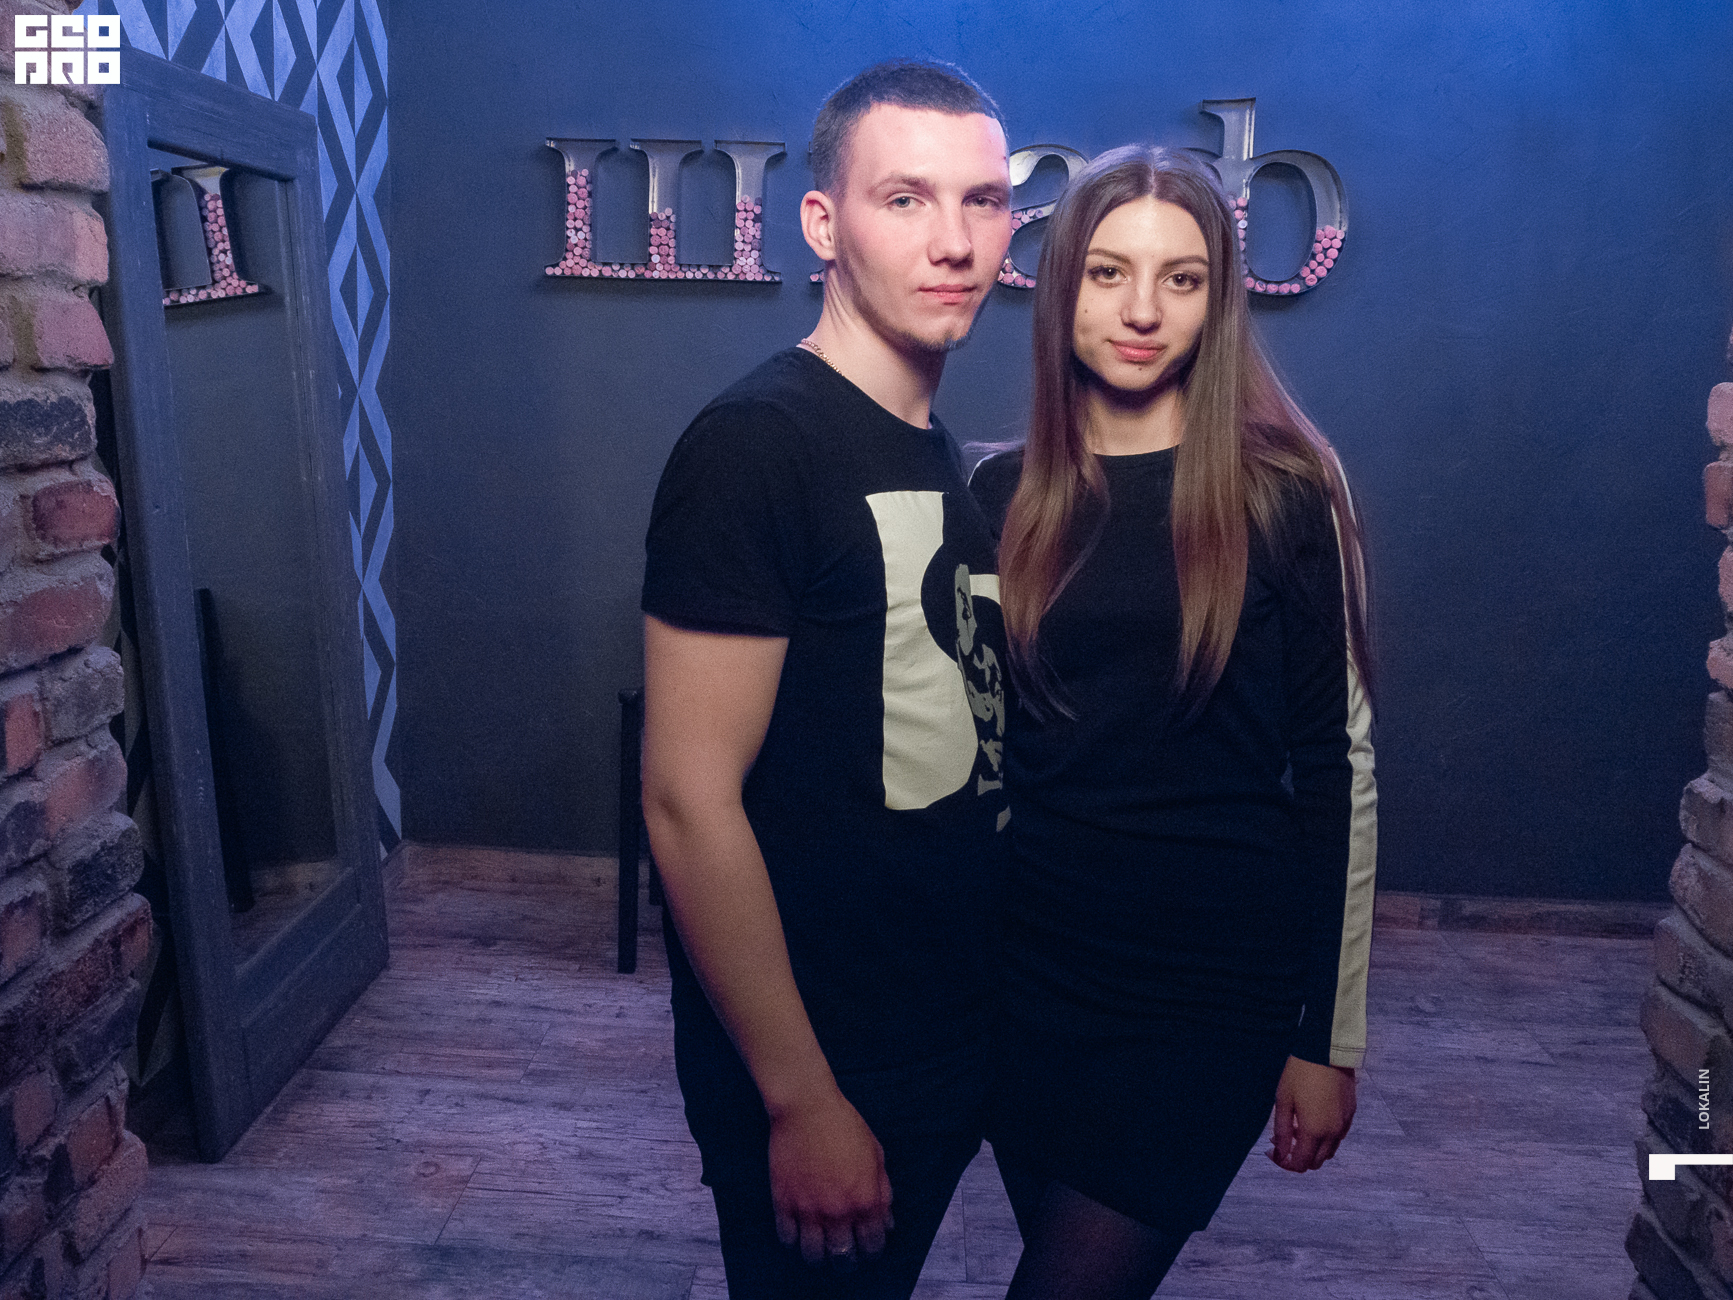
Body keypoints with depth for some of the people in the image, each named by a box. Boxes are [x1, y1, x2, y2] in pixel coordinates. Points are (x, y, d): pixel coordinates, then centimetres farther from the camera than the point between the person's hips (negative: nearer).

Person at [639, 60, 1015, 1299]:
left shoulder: (948, 461, 7)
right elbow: (691, 800, -23)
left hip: (951, 1048, 8)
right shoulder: (754, 445, -19)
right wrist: (800, 1101, -18)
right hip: (823, 1077, -8)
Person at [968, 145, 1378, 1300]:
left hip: (1212, 990, -3)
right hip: (1028, 967, 3)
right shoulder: (1005, 494, 2)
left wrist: (1331, 1039, -4)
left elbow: (1336, 766, -5)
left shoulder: (1284, 490, -7)